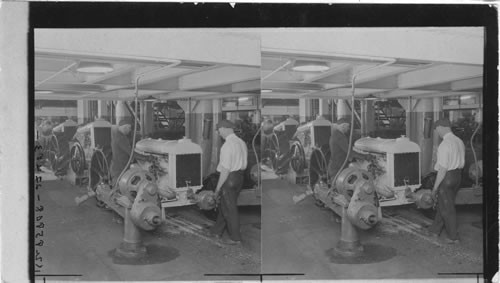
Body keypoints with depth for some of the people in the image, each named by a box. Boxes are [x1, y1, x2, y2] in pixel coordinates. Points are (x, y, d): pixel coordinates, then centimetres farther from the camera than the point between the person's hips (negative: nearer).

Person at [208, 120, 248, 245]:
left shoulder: (227, 146, -20)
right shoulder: (242, 143, 6)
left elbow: (225, 169, -21)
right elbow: (242, 163, 9)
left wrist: (218, 187, -14)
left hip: (229, 178, -9)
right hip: (240, 177, 9)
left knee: (230, 208, 3)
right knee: (224, 205, 21)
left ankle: (235, 238, 12)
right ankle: (217, 231, 34)